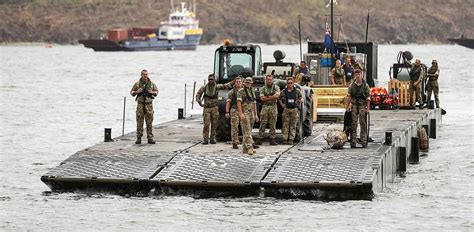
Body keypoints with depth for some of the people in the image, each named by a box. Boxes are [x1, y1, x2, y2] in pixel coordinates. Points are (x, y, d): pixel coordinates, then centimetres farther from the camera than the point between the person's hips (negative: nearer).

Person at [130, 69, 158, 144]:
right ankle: (139, 138, 5)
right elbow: (131, 92, 8)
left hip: (149, 105, 1)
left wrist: (152, 92, -8)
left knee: (149, 122, 1)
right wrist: (137, 92, -12)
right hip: (140, 104, -1)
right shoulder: (137, 84, 1)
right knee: (139, 122, 0)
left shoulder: (151, 83, 4)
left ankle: (150, 138, 4)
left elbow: (156, 91, 13)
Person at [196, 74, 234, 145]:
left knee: (214, 124, 3)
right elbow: (198, 95, 8)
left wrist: (234, 81, -19)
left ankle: (212, 139, 11)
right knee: (206, 124, -7)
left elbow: (226, 86, -8)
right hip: (206, 108, -1)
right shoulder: (204, 87, -1)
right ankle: (205, 139, -4)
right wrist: (200, 103, -4)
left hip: (214, 108, 1)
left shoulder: (217, 87, -2)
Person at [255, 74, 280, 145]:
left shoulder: (276, 87, 6)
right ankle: (259, 139, -2)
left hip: (273, 107, 0)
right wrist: (272, 98, -6)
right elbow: (262, 98, -4)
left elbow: (277, 95, -11)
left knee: (273, 125, 0)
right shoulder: (263, 88, 9)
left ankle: (272, 139, 3)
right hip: (265, 107, 0)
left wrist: (267, 97, -7)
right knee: (262, 124, -2)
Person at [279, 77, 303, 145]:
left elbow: (301, 98, 17)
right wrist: (282, 105, 7)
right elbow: (280, 99, 20)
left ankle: (291, 139, 1)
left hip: (295, 110, 0)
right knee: (285, 125, -2)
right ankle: (285, 139, 1)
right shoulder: (284, 92, 6)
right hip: (286, 109, 0)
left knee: (293, 126, -1)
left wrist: (301, 100, -1)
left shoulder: (297, 91, 5)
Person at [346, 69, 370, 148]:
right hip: (354, 105, 2)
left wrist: (367, 108, -6)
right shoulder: (351, 85, 7)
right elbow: (349, 96, 9)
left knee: (363, 124, -4)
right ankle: (353, 141, 3)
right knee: (353, 124, 0)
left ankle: (364, 141, -1)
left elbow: (368, 98, 0)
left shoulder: (365, 85, 0)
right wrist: (347, 106, 4)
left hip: (362, 106, -2)